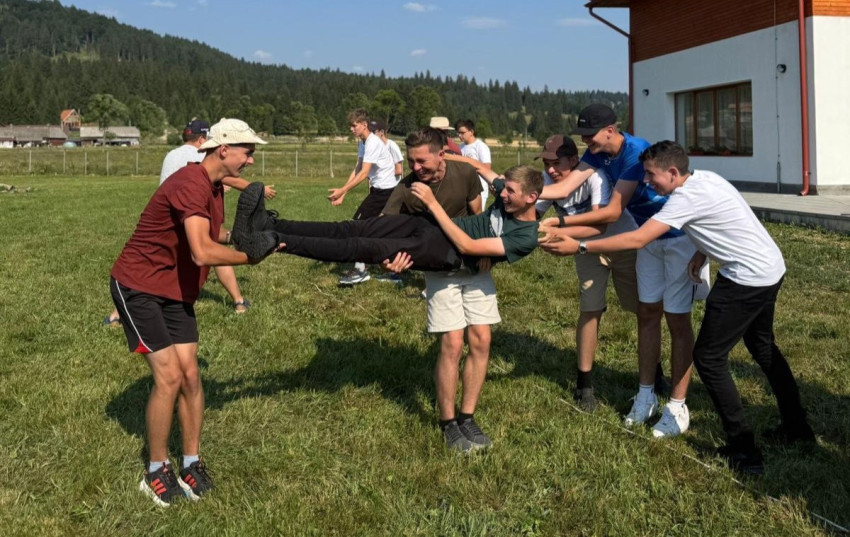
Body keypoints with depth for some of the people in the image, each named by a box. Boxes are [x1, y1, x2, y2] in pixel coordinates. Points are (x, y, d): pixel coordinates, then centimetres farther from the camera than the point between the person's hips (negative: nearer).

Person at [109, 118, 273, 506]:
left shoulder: (214, 185, 5)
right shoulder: (190, 184, -26)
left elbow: (212, 235, 14)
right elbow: (203, 252, -35)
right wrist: (252, 256, -24)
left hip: (175, 291, 8)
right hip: (138, 288, -8)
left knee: (190, 375, 2)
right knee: (169, 376, -10)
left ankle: (191, 464, 14)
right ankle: (156, 473, 6)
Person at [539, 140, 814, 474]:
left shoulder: (687, 197, -22)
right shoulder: (706, 177, 5)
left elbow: (637, 240, -26)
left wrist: (579, 247, -25)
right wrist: (702, 253, 5)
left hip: (747, 278, -10)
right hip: (772, 270, 10)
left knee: (709, 358, -3)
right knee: (762, 347, 26)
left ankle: (743, 451, 1)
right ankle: (796, 427, 39)